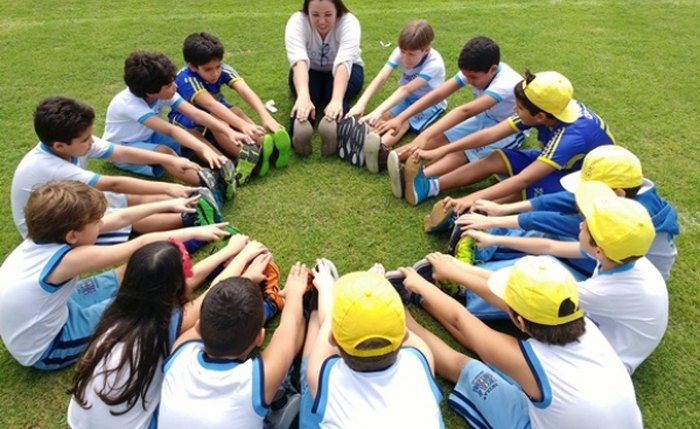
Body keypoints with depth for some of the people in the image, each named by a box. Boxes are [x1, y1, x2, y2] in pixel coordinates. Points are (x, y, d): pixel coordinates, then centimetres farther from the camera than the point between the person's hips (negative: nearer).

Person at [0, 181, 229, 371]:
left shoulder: (45, 236, -11)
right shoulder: (66, 259, -34)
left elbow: (120, 218, -5)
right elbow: (143, 244, -30)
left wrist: (168, 204, 2)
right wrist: (193, 232, -20)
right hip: (45, 350, -7)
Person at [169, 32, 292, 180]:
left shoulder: (222, 69, -21)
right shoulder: (187, 79, -32)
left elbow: (245, 91, -36)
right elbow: (210, 104, -46)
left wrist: (266, 117, -52)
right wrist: (243, 125, -59)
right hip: (184, 118, -4)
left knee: (236, 112, -28)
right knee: (215, 118, -36)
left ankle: (266, 145, -46)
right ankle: (247, 156, -54)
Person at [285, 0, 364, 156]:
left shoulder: (349, 22, -27)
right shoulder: (297, 22, -25)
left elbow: (344, 62, -43)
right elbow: (298, 60, -43)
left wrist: (337, 99, -61)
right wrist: (303, 96, -62)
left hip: (345, 71, 0)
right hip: (309, 72, 0)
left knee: (336, 91, -36)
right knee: (306, 95, -35)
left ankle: (335, 125, -61)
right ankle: (298, 128, -61)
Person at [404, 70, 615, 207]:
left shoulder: (574, 135, -39)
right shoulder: (549, 110, -18)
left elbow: (523, 179, -45)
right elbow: (490, 134, -18)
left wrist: (471, 199, -50)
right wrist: (441, 151, -22)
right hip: (555, 161, 6)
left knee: (524, 189, -34)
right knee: (495, 160, -11)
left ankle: (460, 215, -39)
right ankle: (427, 187, -18)